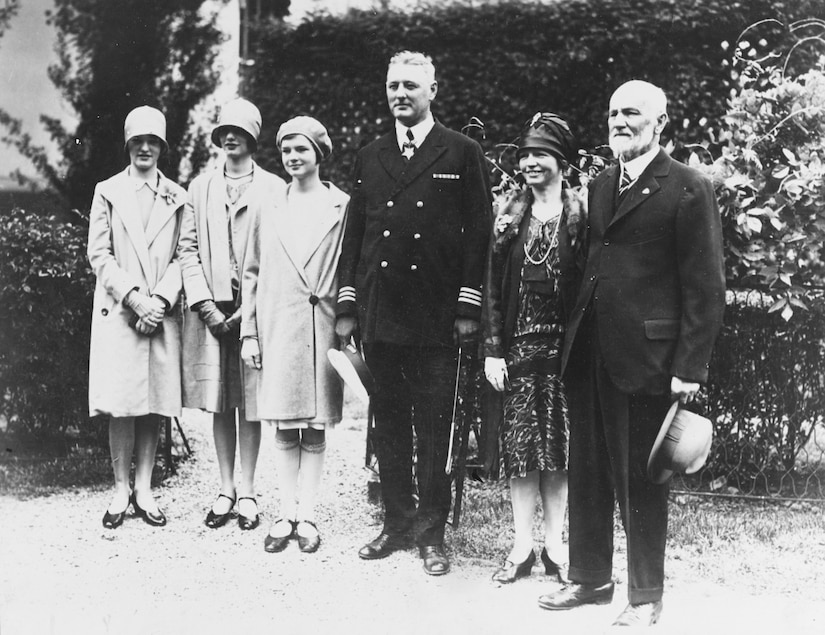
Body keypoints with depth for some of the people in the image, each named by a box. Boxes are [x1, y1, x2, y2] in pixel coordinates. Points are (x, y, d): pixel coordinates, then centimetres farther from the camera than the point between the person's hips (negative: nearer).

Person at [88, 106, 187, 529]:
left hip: (163, 313, 1)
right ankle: (121, 490, 7)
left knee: (156, 403, 2)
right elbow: (98, 255, 2)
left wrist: (160, 299, -10)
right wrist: (133, 296, -10)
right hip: (118, 311, -1)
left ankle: (144, 489, 11)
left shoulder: (178, 197, 11)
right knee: (122, 405, -3)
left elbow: (184, 256, 4)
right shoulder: (107, 192, 8)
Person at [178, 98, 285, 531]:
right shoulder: (200, 187, 12)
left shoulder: (274, 189, 2)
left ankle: (247, 491, 9)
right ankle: (225, 490, 15)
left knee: (250, 403, 1)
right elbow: (187, 247, 7)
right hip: (210, 308, 3)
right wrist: (204, 302, -5)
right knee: (218, 402, 7)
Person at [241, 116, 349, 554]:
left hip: (322, 329, -2)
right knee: (285, 429, 4)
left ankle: (307, 515, 10)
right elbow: (252, 275, 12)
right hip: (278, 329, 2)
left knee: (316, 428, 3)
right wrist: (249, 333, 7)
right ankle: (287, 515, 11)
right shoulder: (269, 211, 10)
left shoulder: (343, 207, 2)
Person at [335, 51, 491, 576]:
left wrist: (469, 305, -7)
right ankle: (397, 522, 21)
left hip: (437, 316, -4)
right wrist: (348, 305, 8)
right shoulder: (370, 158, 14)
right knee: (389, 423, 10)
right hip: (379, 314, 4)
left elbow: (478, 232, -1)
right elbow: (355, 233, 14)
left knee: (434, 428, 0)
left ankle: (432, 532, 10)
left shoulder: (463, 153, 2)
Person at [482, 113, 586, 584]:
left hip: (564, 344, -2)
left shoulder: (581, 215, -1)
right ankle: (522, 545, 12)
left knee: (560, 446, 3)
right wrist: (492, 348, -3)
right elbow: (492, 284, 4)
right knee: (519, 444, 3)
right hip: (518, 344, 2)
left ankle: (554, 544, 15)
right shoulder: (507, 213, 6)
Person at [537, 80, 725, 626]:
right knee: (587, 472, 13)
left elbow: (704, 287, -9)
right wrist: (576, 339, 9)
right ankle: (589, 577, 28)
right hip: (589, 354, 7)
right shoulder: (601, 185, 15)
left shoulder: (688, 189, -7)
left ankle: (646, 595, 18)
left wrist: (691, 366, -13)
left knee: (641, 478, 4)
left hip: (645, 357, -6)